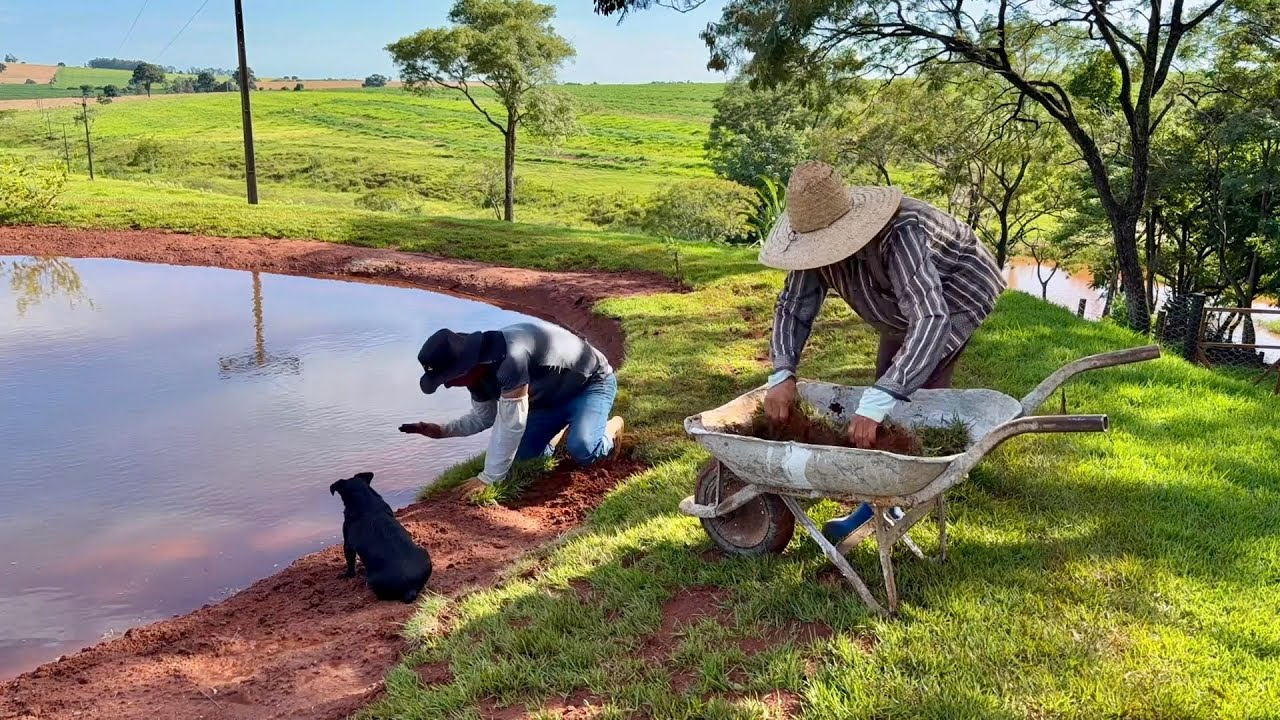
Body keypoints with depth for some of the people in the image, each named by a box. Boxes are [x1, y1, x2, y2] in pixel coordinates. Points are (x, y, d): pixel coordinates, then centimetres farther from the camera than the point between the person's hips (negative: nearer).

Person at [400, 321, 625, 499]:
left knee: (581, 450, -29)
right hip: (555, 394, 8)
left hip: (592, 381, -8)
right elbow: (483, 418, 8)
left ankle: (611, 430, 2)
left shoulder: (510, 359, -40)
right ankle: (565, 430, 26)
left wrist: (488, 478, -28)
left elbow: (512, 423, -35)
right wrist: (442, 431, -7)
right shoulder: (477, 369, -11)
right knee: (522, 453, 1)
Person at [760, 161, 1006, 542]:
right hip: (905, 306, 7)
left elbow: (931, 322, -54)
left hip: (956, 291, -7)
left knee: (917, 387, -18)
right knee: (890, 384, 11)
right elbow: (794, 306, -16)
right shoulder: (819, 236, -25)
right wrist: (782, 373, -33)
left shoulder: (900, 235, -46)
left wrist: (875, 404, -61)